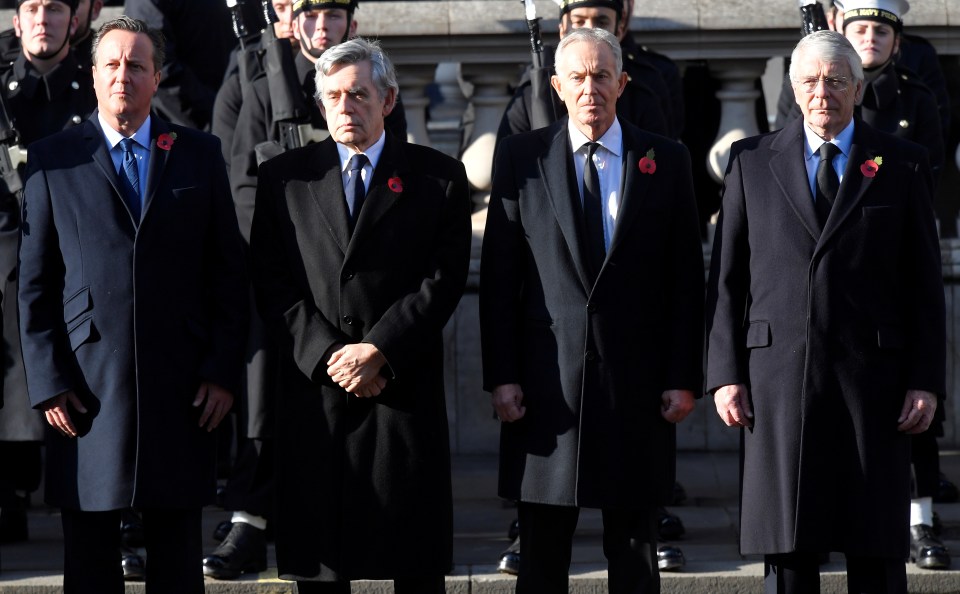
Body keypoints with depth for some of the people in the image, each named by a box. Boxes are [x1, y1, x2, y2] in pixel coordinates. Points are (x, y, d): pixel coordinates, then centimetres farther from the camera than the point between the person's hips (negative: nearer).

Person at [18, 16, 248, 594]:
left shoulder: (200, 155, 9)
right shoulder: (53, 159, 5)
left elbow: (229, 270, 8)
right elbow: (35, 282, 4)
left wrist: (224, 370, 0)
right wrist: (47, 382, -3)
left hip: (181, 388, 1)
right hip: (87, 388, -1)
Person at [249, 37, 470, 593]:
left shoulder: (439, 177, 6)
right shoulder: (284, 176, 9)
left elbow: (444, 278, -1)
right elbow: (272, 282, 4)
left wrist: (378, 351, -12)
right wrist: (328, 355, -9)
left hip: (405, 389, -1)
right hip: (315, 391, 1)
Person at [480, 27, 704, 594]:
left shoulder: (666, 160, 5)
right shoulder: (521, 158, 4)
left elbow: (687, 277, 5)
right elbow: (499, 276, 3)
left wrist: (684, 377, -1)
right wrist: (501, 376, -4)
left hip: (637, 383, 1)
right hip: (546, 381, 0)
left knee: (635, 548, 7)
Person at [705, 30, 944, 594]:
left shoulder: (903, 163, 8)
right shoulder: (753, 161, 10)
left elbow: (924, 282, 6)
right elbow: (727, 278, 9)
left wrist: (926, 380, -2)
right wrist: (726, 374, 0)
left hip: (871, 374, -1)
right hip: (779, 375, 1)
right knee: (786, 547, 1)